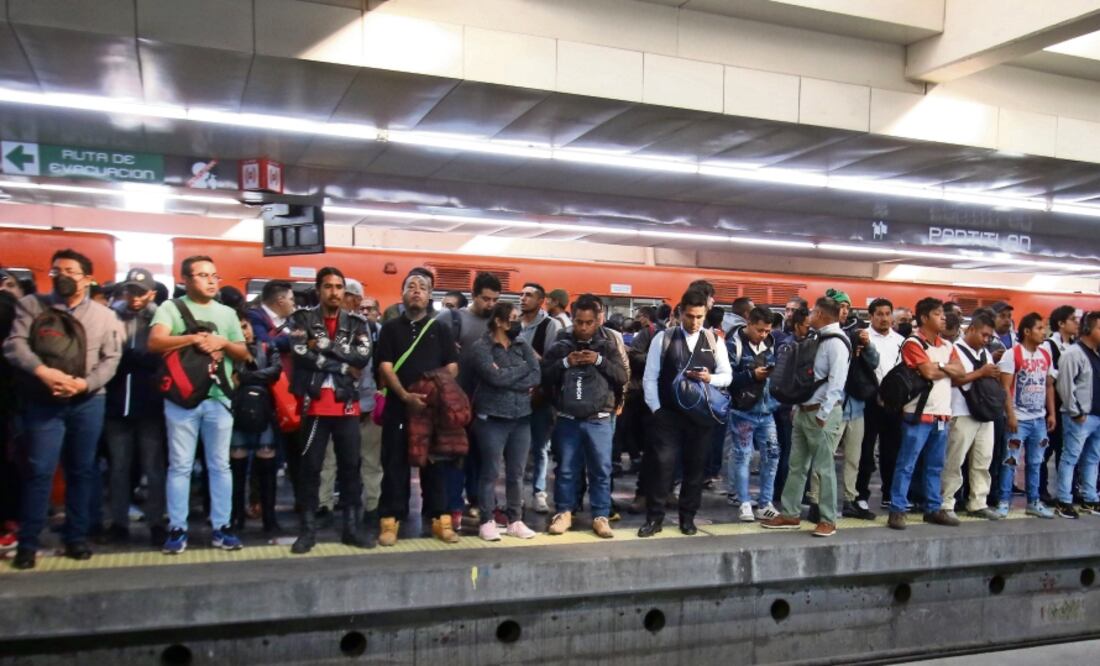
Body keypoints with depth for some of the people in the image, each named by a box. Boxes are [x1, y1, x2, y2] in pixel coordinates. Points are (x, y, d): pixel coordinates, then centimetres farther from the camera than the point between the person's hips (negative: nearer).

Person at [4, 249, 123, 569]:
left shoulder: (105, 316, 7)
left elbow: (111, 359, 1)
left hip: (88, 402, 2)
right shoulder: (32, 305, 4)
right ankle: (27, 542, 7)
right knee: (39, 470, -4)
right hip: (43, 402, -1)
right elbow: (14, 344, -7)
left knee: (81, 470, 8)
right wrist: (42, 371, -23)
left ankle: (76, 537, 19)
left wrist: (84, 383, -16)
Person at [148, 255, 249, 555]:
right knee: (180, 466, 3)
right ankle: (177, 529, 11)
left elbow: (243, 353, 13)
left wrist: (223, 342, -6)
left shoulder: (227, 313, 14)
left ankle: (221, 527, 13)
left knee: (220, 465, 6)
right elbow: (155, 343, -11)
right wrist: (194, 338, -16)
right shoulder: (171, 307, 3)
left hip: (219, 398, 3)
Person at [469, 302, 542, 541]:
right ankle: (487, 521, 14)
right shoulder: (481, 347, -6)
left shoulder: (522, 345, 9)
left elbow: (537, 376, -3)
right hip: (493, 418, -5)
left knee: (517, 473, 10)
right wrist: (522, 369, -6)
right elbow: (495, 377, -20)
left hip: (521, 417, 5)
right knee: (491, 473, 3)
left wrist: (507, 379, -13)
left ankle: (515, 520, 21)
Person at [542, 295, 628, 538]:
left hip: (599, 420, 0)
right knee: (566, 469, 9)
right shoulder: (560, 345, 3)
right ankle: (564, 512, 22)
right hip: (567, 419, 0)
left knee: (601, 470, 3)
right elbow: (544, 376, -1)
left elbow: (622, 377, -1)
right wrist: (565, 363, -15)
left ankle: (600, 517, 13)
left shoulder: (607, 345, 5)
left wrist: (600, 360, -14)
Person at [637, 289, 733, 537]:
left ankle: (687, 517, 22)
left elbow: (727, 376, 7)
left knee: (695, 466, 9)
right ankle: (654, 517, 6)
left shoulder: (714, 341, 5)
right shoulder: (663, 338, -1)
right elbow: (650, 378, 0)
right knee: (661, 464, -4)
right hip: (667, 414, -2)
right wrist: (656, 409, -7)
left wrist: (710, 378, -15)